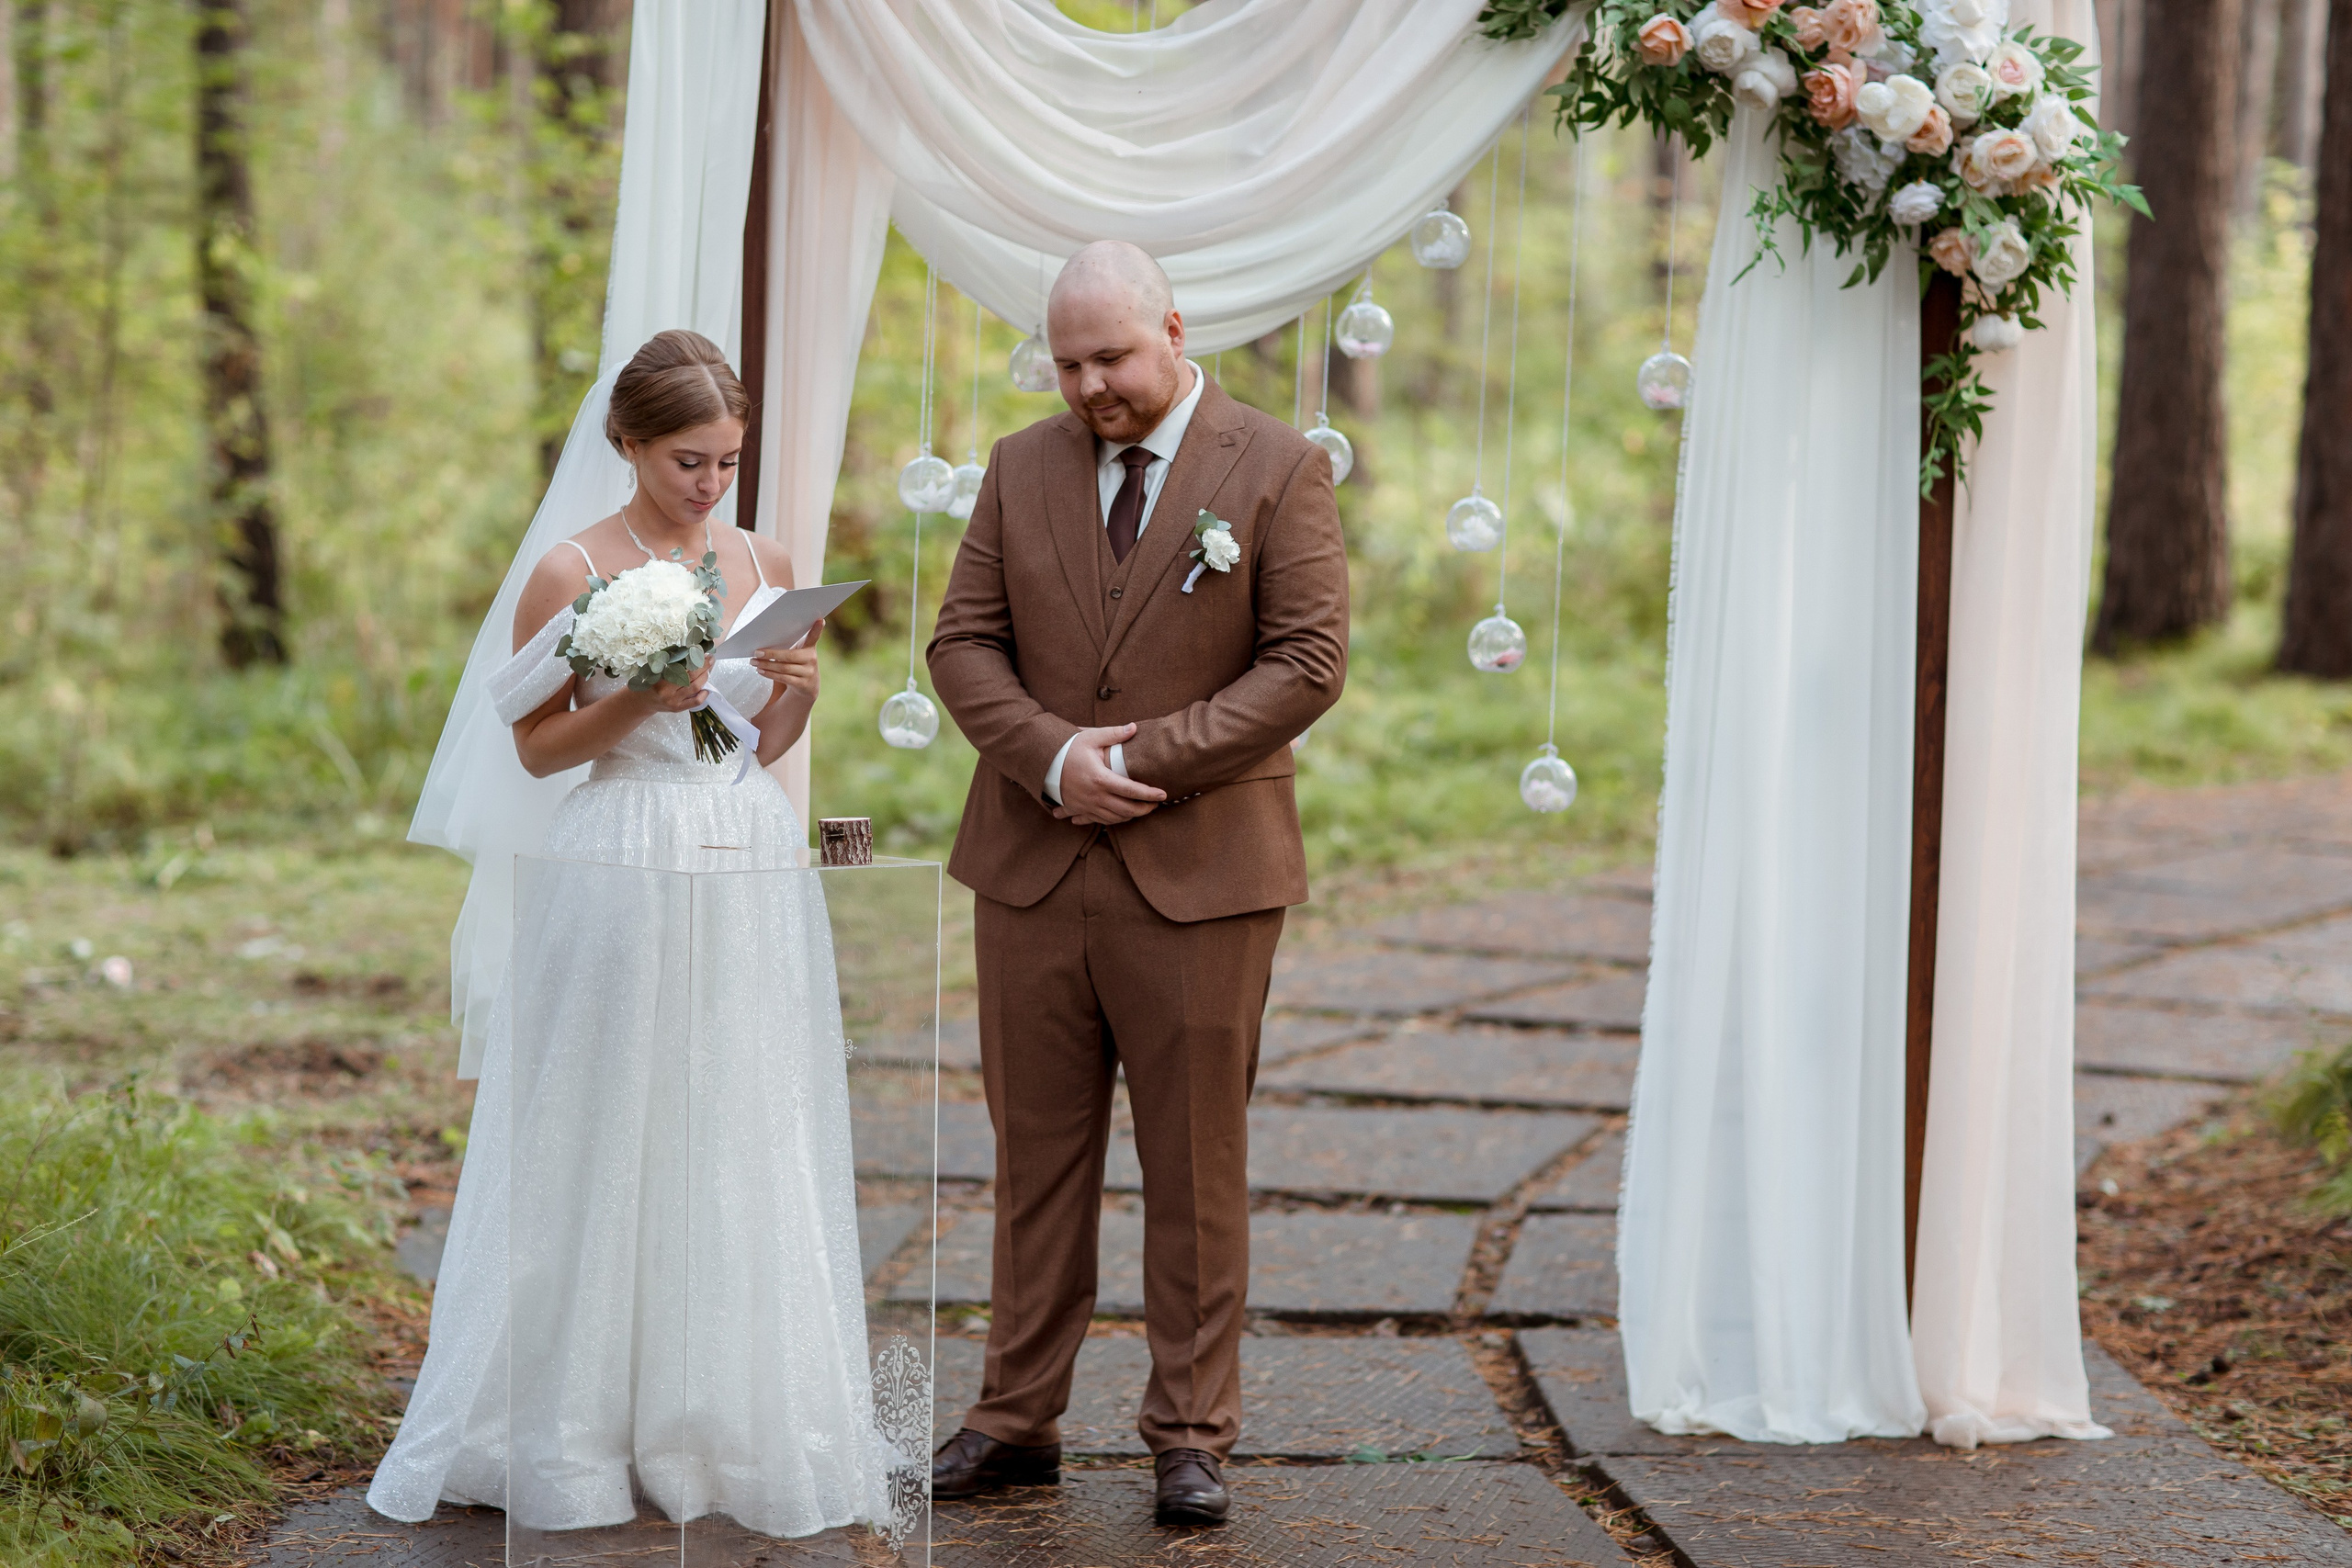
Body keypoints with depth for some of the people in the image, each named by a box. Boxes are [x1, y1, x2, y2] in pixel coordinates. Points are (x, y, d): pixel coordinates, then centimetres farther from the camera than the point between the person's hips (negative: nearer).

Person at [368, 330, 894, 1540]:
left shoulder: (766, 565, 9)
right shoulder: (574, 571, -5)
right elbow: (537, 747, -2)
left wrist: (797, 692, -4)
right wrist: (634, 702, -18)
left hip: (752, 870, 4)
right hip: (625, 876, -4)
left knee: (753, 1149, 6)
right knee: (614, 1148, 0)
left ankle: (744, 1423, 14)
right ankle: (588, 1427, 11)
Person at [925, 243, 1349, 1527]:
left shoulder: (1278, 470, -2)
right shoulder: (1021, 469, 10)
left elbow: (1307, 663, -8)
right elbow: (964, 646, 6)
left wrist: (1147, 760, -14)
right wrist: (1053, 756, -12)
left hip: (1200, 876, -3)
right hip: (1032, 871, 3)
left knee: (1196, 1172, 3)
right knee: (1036, 1161, 8)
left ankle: (1190, 1436, 11)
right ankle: (1017, 1421, 16)